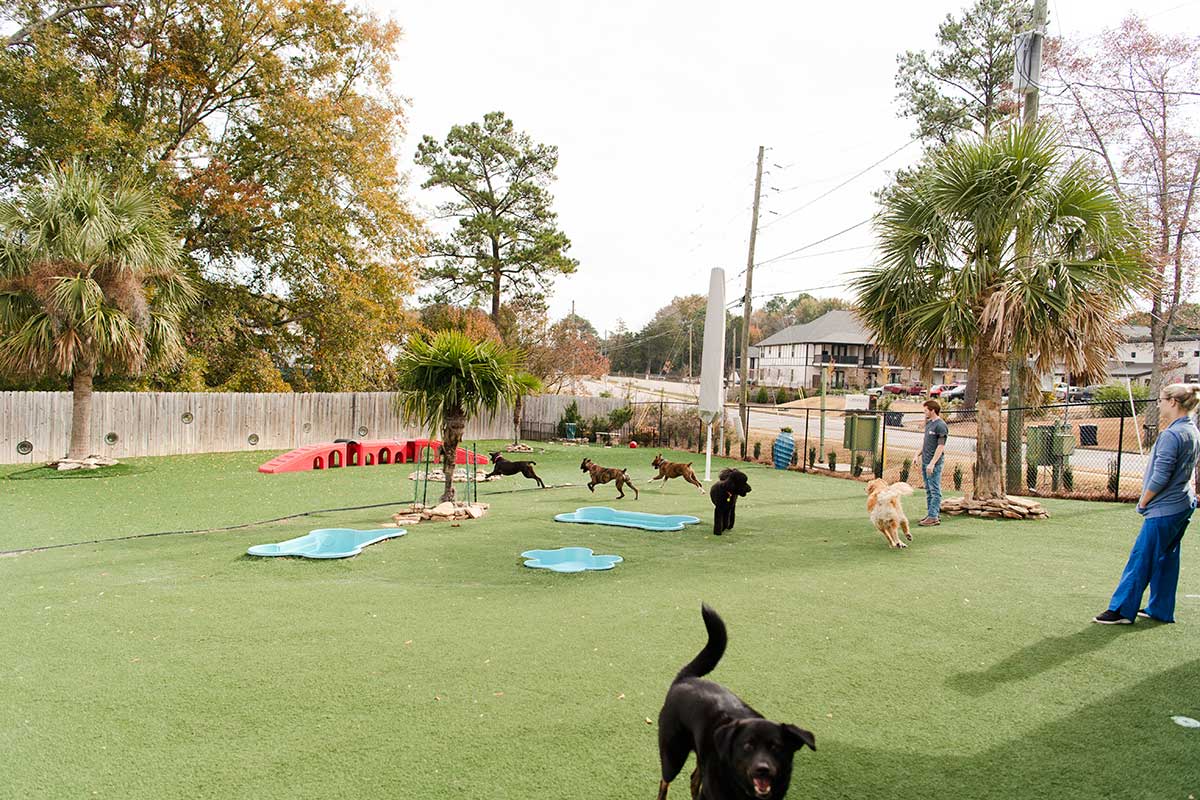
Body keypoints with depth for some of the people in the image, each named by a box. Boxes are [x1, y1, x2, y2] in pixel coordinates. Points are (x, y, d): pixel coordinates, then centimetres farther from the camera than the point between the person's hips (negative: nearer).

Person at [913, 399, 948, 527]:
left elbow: (941, 446, -18)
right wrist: (918, 453, 19)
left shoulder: (941, 426, -15)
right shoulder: (928, 423, 13)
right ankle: (933, 513, 23)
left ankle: (933, 517, -4)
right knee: (928, 490, 15)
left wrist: (932, 463, -21)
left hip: (934, 463, -10)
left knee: (935, 490, -5)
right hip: (925, 461, 10)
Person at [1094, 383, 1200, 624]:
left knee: (1141, 558, -4)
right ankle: (1161, 609, 24)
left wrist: (1143, 501, -8)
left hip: (1165, 509, -10)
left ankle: (1122, 610, 2)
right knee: (1166, 558, 16)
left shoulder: (1171, 435, -20)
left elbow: (1160, 476, -19)